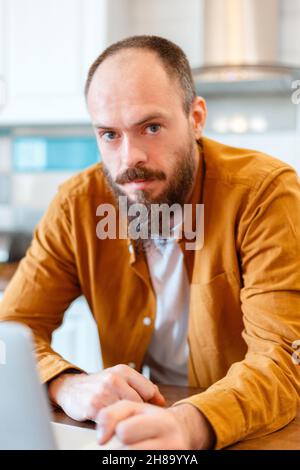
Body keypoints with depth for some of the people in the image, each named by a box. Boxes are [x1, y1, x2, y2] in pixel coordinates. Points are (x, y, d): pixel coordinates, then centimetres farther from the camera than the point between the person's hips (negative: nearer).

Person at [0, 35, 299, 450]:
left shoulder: (266, 192, -17)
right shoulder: (78, 205, -7)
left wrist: (190, 423, -42)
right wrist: (68, 386, -27)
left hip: (255, 432, -3)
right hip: (141, 416, 4)